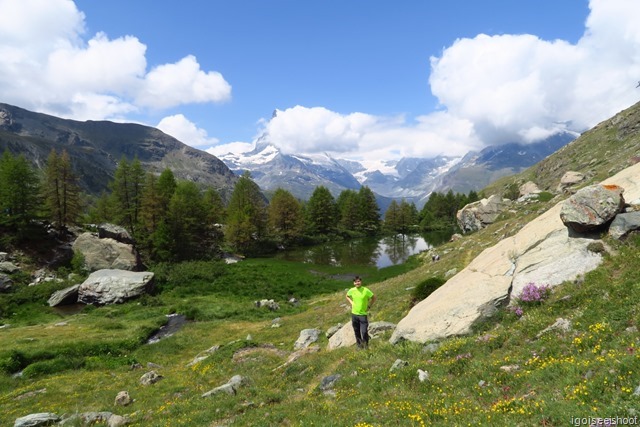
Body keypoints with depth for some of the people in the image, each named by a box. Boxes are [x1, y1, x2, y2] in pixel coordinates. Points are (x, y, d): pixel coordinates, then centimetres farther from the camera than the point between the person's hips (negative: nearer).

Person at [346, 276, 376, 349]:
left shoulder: (366, 290, -12)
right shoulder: (352, 290, -2)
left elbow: (373, 298, 1)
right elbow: (347, 296, 19)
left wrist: (369, 306, -3)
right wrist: (351, 303, 5)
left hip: (363, 314, -3)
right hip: (354, 314, 3)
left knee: (364, 332, -7)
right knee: (357, 332, 11)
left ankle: (366, 345, 16)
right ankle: (359, 345, 27)